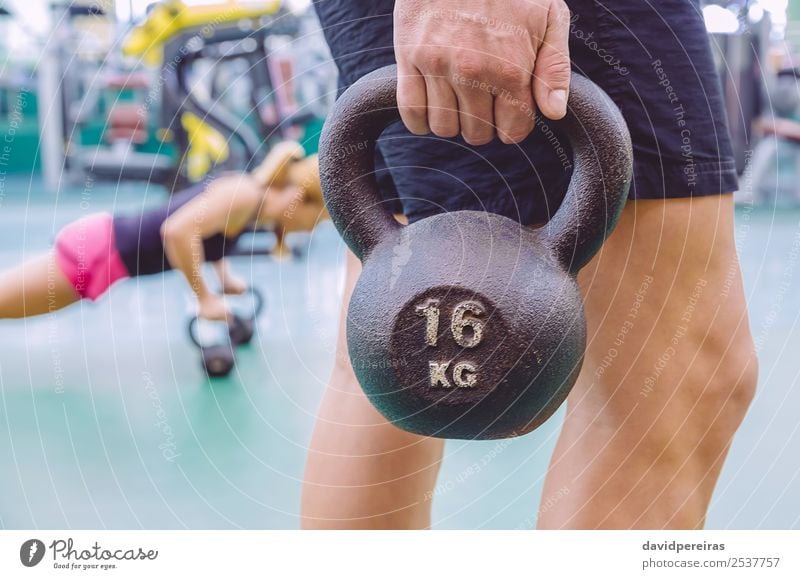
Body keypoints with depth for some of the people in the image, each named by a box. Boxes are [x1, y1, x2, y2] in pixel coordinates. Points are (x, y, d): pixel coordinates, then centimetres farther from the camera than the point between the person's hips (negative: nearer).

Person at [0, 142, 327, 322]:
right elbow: (176, 230, -33)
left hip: (102, 242, 9)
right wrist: (205, 299, -23)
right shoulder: (244, 195, -21)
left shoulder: (248, 190, 6)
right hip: (96, 252, -9)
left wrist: (225, 277, 18)